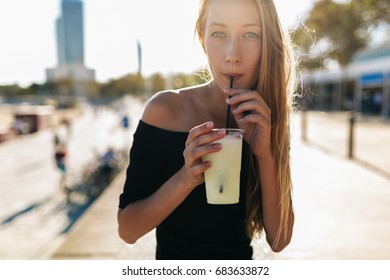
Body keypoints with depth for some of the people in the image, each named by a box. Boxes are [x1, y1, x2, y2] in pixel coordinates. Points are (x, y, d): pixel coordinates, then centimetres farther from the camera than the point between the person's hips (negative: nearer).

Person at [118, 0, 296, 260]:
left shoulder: (266, 121, -5)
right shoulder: (166, 109, -13)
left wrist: (265, 154, -21)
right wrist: (187, 178, -27)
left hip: (241, 255, 2)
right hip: (175, 253, -1)